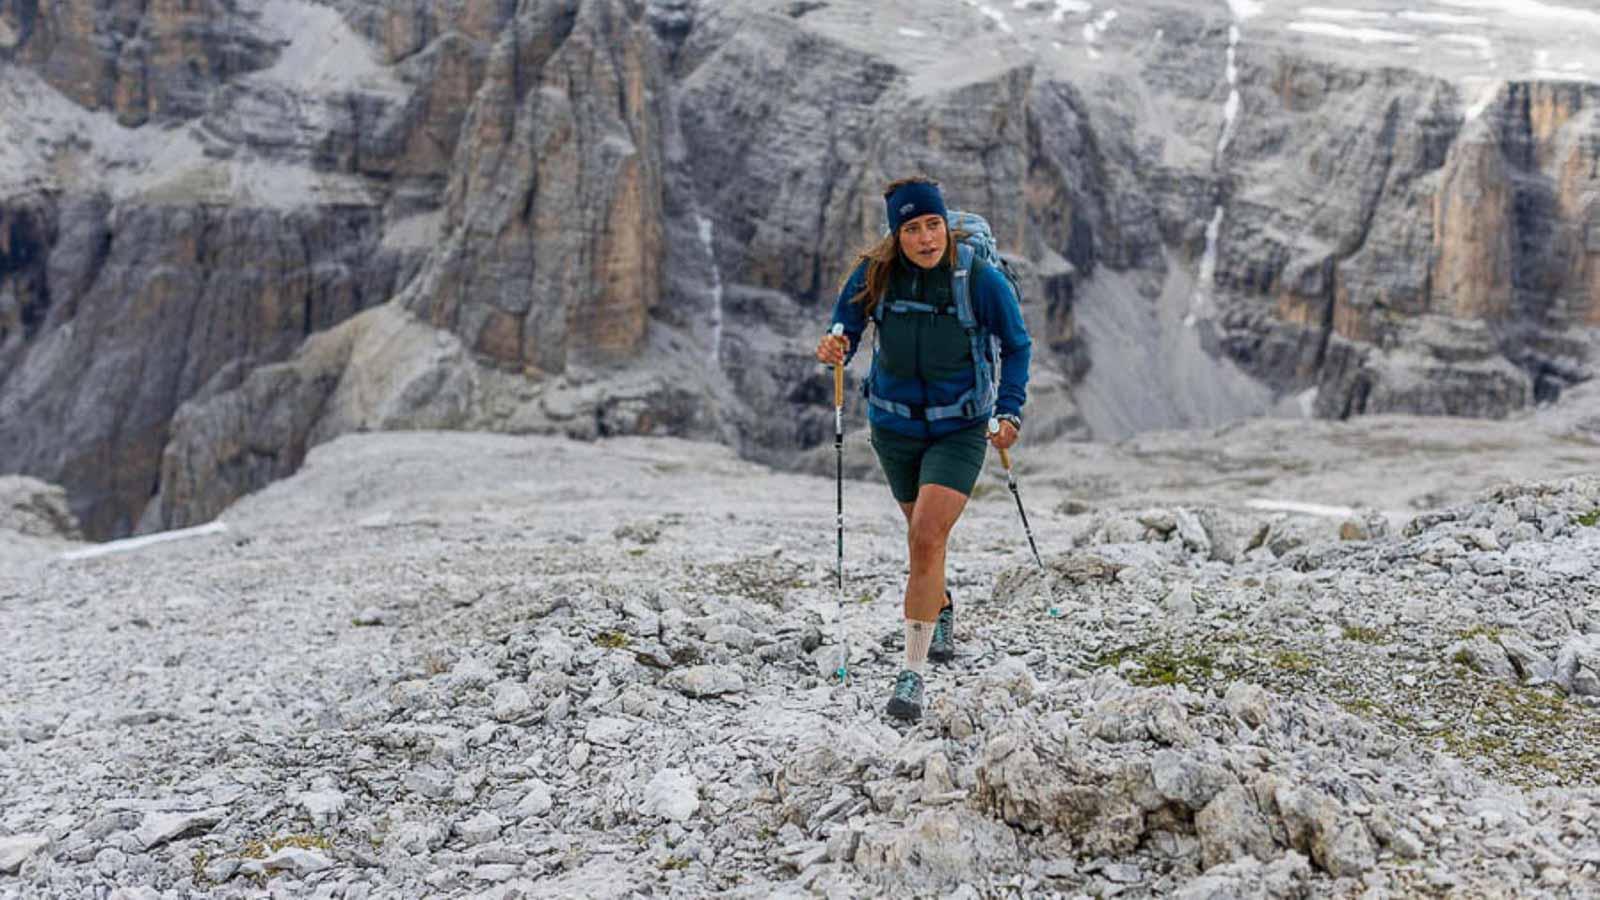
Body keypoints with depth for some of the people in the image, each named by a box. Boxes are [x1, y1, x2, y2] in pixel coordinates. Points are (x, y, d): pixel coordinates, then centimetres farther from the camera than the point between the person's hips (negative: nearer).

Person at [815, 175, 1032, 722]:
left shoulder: (982, 280, -17)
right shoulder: (873, 275, -13)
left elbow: (1016, 345, -2)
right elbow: (845, 331, -3)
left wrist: (1011, 411, -11)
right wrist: (834, 351, -27)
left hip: (959, 430, -3)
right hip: (894, 426, 3)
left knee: (926, 541, -19)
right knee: (921, 534, 22)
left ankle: (913, 675, -11)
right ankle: (941, 608, 54)